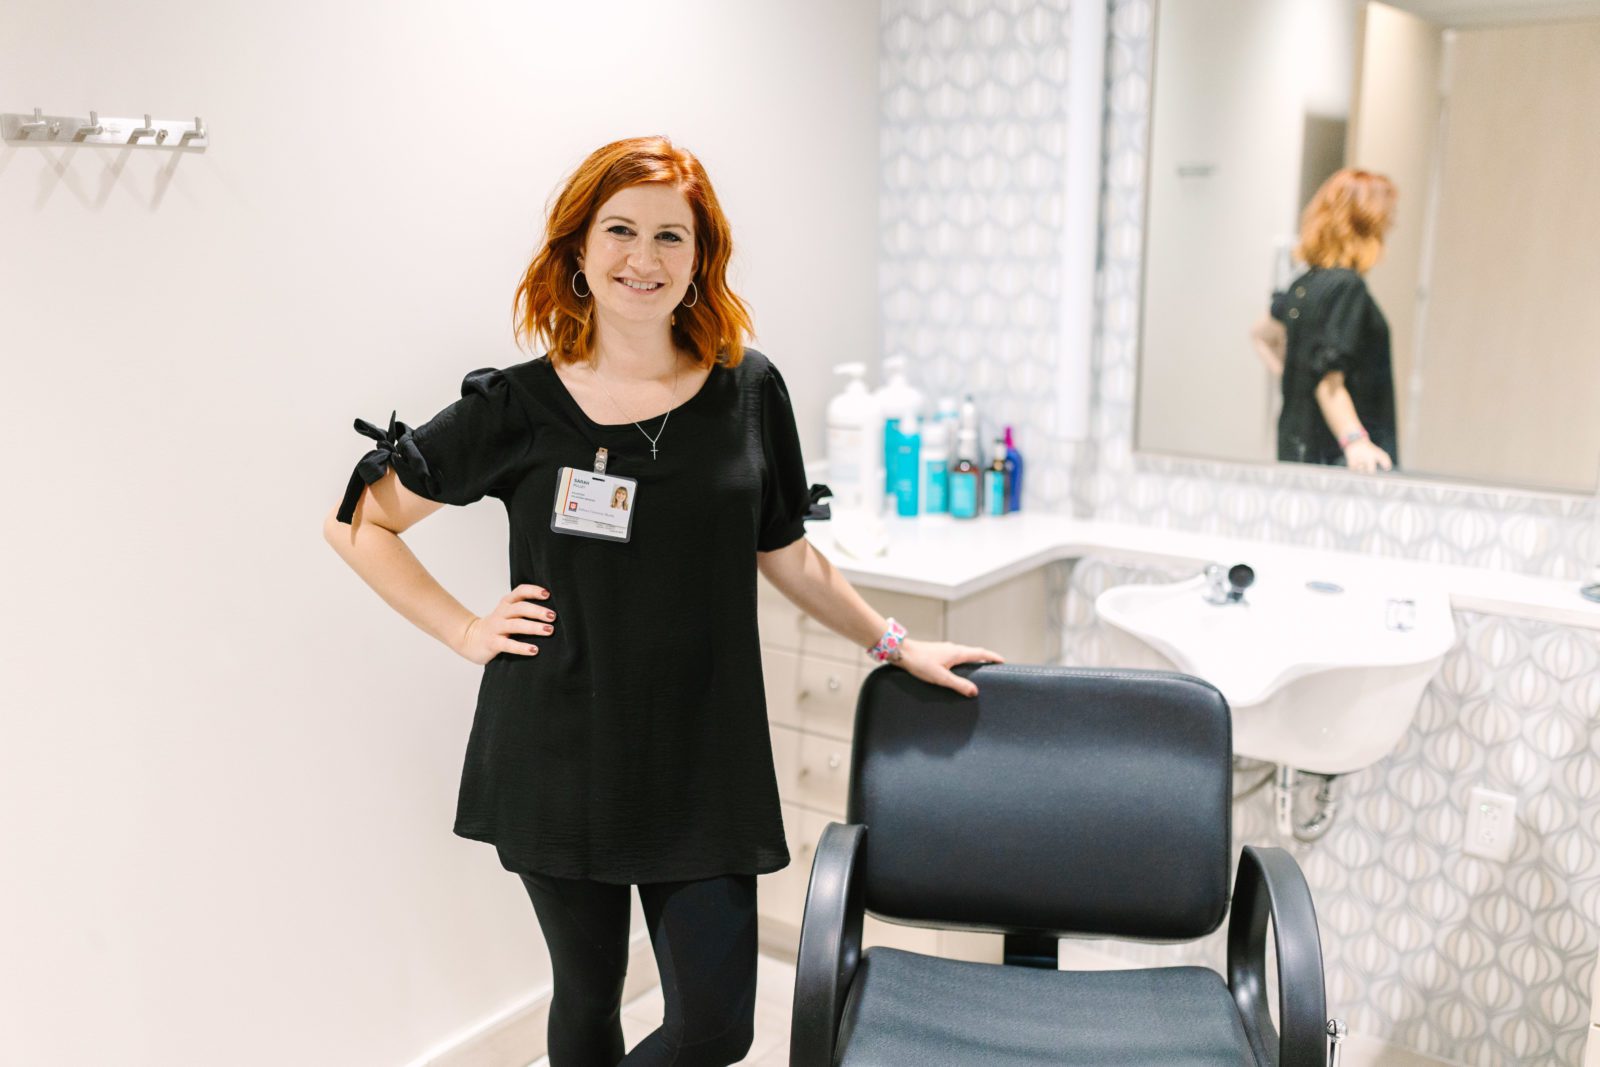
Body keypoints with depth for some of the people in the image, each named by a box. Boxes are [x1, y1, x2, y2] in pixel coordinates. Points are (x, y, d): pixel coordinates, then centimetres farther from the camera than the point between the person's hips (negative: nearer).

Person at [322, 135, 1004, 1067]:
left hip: (704, 760, 2)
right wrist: (465, 632, -3)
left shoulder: (750, 390, 1)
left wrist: (896, 644, 14)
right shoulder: (520, 406, -5)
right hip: (561, 757, -1)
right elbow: (359, 520, 4)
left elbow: (787, 555, 13)